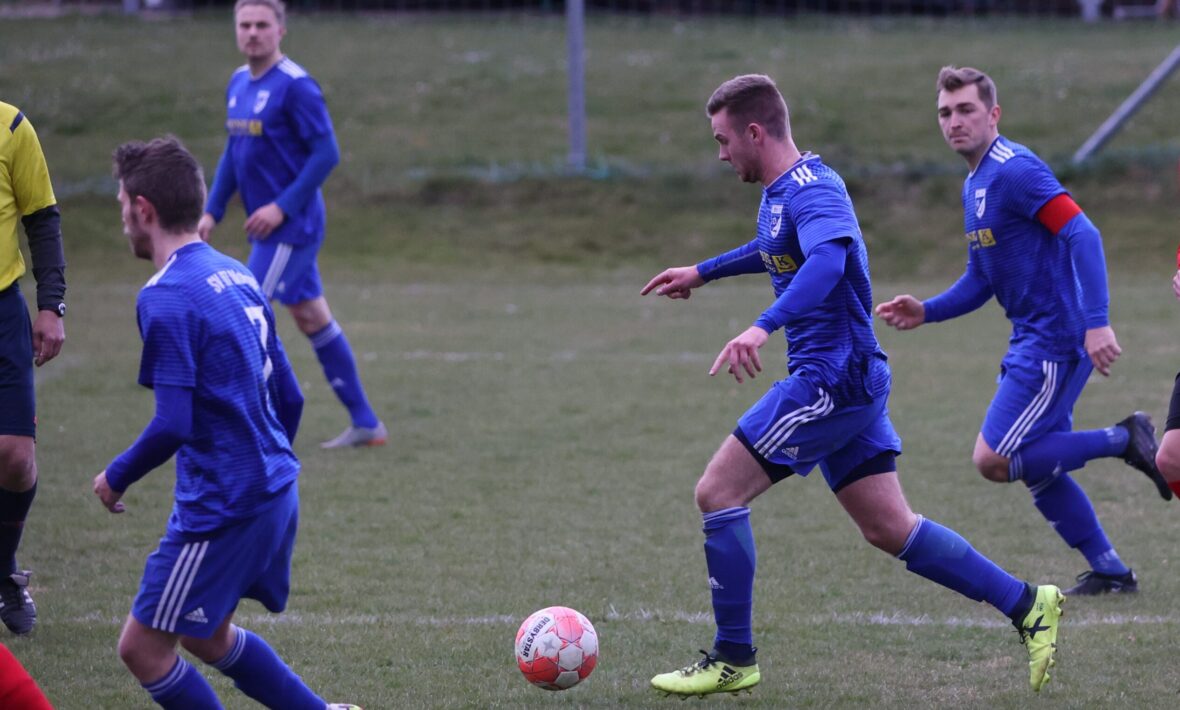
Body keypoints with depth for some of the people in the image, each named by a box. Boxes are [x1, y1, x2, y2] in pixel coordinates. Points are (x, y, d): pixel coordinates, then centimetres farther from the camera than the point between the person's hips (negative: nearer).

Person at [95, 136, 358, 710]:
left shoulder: (166, 297, -17)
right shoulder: (238, 276, 10)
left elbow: (172, 425, -22)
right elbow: (288, 398, 15)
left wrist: (117, 478, -6)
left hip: (222, 506, -9)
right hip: (276, 491, 9)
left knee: (142, 647, 1)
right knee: (205, 635, 24)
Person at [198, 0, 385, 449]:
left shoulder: (294, 86, -16)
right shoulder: (238, 84, 10)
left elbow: (326, 153, -18)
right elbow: (233, 154, 20)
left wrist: (283, 206, -20)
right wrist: (212, 211, 13)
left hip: (291, 226, -9)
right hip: (268, 228, 9)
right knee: (312, 318, 12)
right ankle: (365, 425, 19)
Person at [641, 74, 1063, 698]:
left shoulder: (811, 189, -17)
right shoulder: (780, 191, 14)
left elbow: (828, 258, -38)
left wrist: (763, 327, -50)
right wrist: (702, 272, 43)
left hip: (832, 380, -10)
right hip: (846, 381, 10)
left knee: (717, 493, -8)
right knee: (888, 529, 11)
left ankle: (733, 659, 0)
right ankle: (1027, 604, 13)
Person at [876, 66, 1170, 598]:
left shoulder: (1015, 171, -15)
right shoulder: (975, 185, 16)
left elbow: (1083, 235, -24)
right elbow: (981, 279, 24)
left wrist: (1096, 322, -32)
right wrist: (926, 311, 8)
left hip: (1055, 343, -10)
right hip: (1032, 341, 10)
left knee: (994, 460, -12)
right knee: (1037, 468, 12)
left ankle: (1124, 440, -4)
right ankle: (1109, 571, 21)